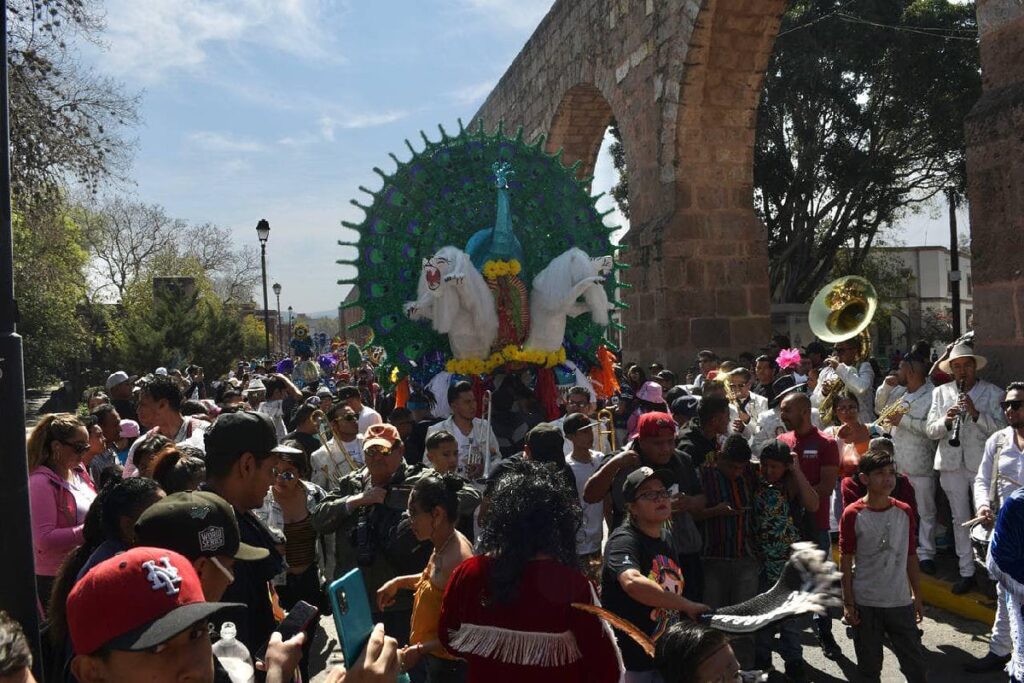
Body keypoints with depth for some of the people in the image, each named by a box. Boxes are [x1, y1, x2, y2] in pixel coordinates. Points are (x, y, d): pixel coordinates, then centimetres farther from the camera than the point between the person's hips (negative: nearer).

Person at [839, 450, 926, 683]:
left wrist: (917, 597, 8)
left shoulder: (904, 512, 0)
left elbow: (911, 557, 7)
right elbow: (846, 562, -6)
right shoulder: (853, 515, -10)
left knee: (915, 661, 9)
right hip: (865, 604, -2)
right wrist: (848, 603, -6)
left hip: (901, 602, 2)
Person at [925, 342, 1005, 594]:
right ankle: (966, 572, 20)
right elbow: (930, 431, 3)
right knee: (960, 519, 10)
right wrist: (946, 421, -16)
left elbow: (1000, 428, -9)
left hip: (981, 462, -3)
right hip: (951, 463, 3)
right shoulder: (941, 392, 9)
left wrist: (976, 413, -22)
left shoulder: (993, 393, 1)